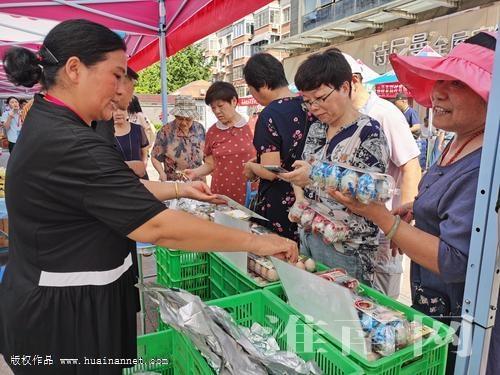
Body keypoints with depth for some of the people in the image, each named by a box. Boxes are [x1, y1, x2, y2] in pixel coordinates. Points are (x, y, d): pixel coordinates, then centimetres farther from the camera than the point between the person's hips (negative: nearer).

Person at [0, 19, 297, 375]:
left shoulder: (47, 125, 4)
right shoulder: (69, 145, -29)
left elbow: (116, 190, 11)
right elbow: (160, 228, -32)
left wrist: (180, 189, 8)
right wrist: (257, 242, -24)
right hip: (63, 315, -9)